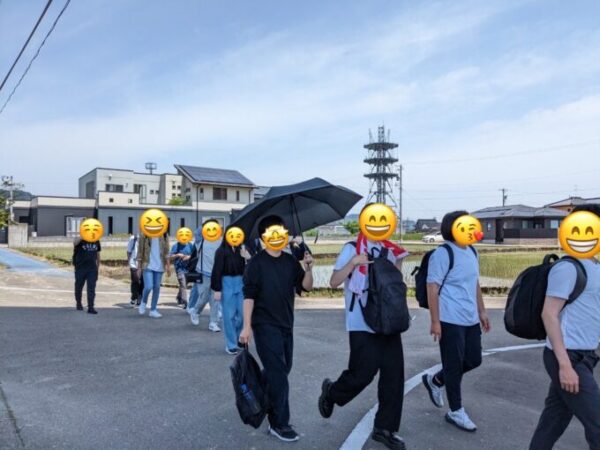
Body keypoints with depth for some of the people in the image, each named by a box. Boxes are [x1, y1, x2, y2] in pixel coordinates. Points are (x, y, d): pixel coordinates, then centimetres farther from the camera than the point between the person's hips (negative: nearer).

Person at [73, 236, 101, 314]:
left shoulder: (96, 241, 6)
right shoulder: (81, 240, -7)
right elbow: (75, 243, -32)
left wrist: (98, 266, 14)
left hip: (92, 268, 2)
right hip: (80, 267, -2)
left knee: (91, 288, -6)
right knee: (79, 287, 15)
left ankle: (91, 307, -6)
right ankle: (78, 303, 38)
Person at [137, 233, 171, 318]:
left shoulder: (164, 236, 5)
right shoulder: (144, 235, -2)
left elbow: (166, 251, 7)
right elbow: (140, 251, 0)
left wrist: (168, 266, 3)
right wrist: (139, 267, -1)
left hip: (159, 266, 3)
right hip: (148, 266, -3)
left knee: (157, 288, 5)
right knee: (148, 287, -13)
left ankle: (153, 310, 17)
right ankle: (143, 303, 17)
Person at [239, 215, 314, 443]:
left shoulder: (290, 261, 6)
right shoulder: (256, 263, -9)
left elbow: (305, 287, 3)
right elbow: (248, 295, -12)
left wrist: (308, 269, -16)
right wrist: (247, 326, -18)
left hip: (286, 325, 6)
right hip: (265, 325, -6)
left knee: (282, 370, 14)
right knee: (278, 373, -8)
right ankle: (279, 423, 1)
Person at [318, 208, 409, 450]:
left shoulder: (389, 250, 11)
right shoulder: (352, 249, -7)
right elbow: (334, 282, -11)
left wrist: (399, 264, 1)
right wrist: (353, 262, -24)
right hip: (363, 324, -6)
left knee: (394, 373, 4)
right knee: (363, 372, -4)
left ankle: (385, 428, 19)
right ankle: (331, 392, 27)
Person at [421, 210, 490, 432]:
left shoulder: (472, 252, 10)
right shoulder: (443, 254, -16)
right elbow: (432, 289, -17)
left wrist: (482, 311, 18)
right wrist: (435, 321, -19)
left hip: (470, 320, 8)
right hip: (450, 321, -8)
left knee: (473, 360, 15)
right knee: (454, 365, 3)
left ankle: (435, 381, 35)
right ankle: (456, 412, 22)